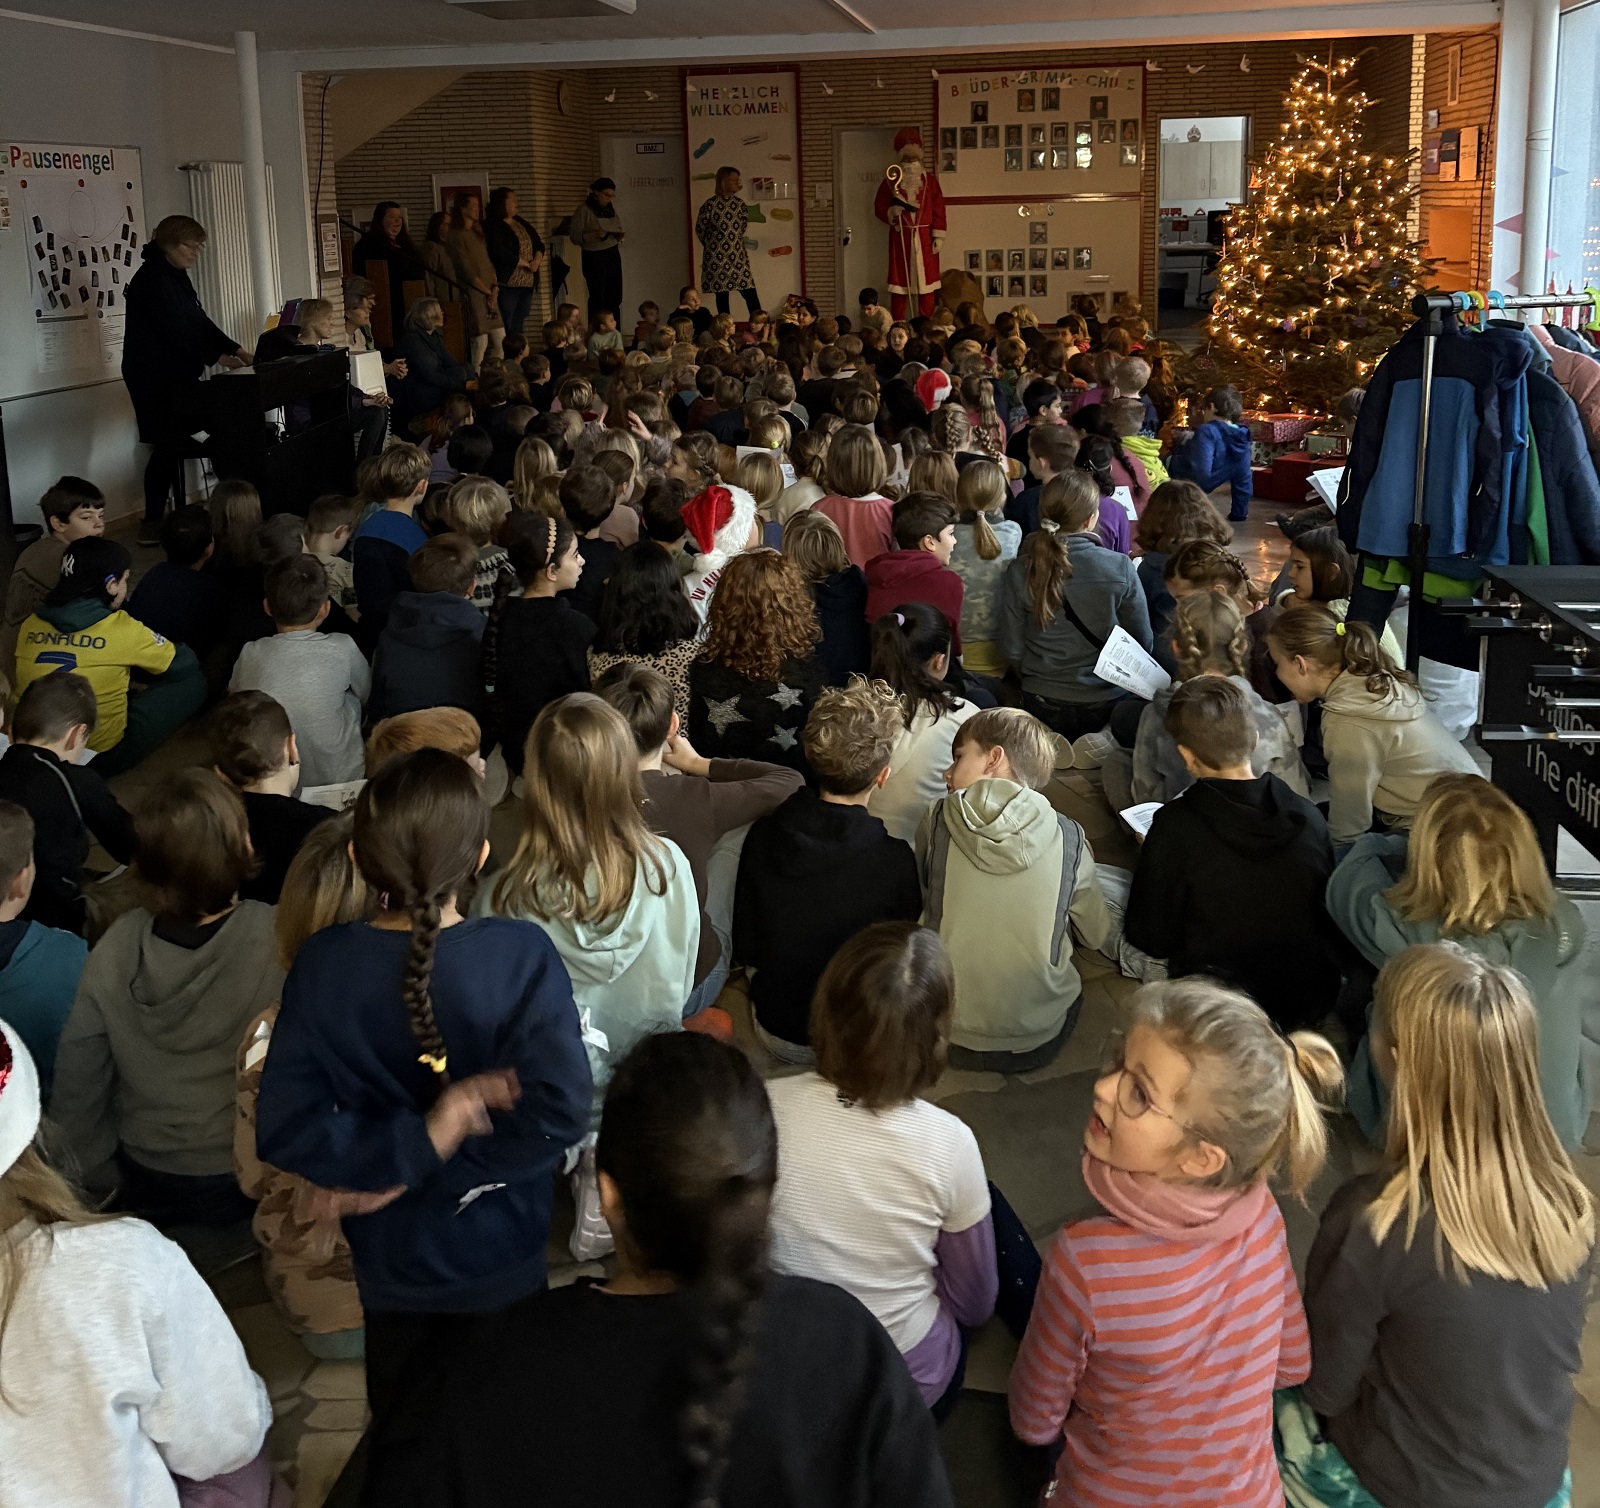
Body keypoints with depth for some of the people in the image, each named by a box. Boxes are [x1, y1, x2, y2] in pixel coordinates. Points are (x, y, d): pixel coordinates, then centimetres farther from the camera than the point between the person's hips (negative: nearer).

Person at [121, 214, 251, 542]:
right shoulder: (152, 279, -17)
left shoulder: (175, 276, 14)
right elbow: (173, 329, -22)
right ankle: (152, 524, -1)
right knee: (168, 447, -7)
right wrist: (214, 357, -17)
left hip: (175, 373, 9)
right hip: (154, 376, -9)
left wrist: (233, 348, 3)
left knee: (175, 445, 9)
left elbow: (197, 320, 13)